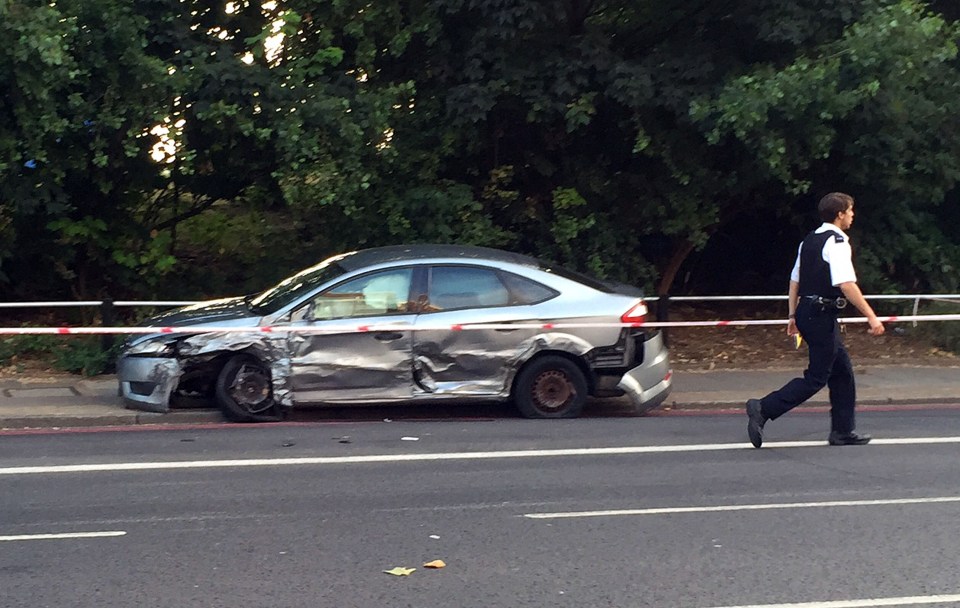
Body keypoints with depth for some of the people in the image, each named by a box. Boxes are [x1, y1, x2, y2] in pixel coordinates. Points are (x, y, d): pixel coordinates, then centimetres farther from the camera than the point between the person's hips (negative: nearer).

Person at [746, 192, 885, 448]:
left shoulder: (809, 240, 14)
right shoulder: (837, 243, -14)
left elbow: (795, 280, 18)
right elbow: (846, 285, -23)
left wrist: (793, 316, 23)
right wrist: (871, 317, -20)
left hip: (807, 311, 10)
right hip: (822, 314, -10)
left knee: (842, 370, 15)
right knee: (816, 377, -6)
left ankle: (843, 431, 19)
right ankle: (764, 409, -13)